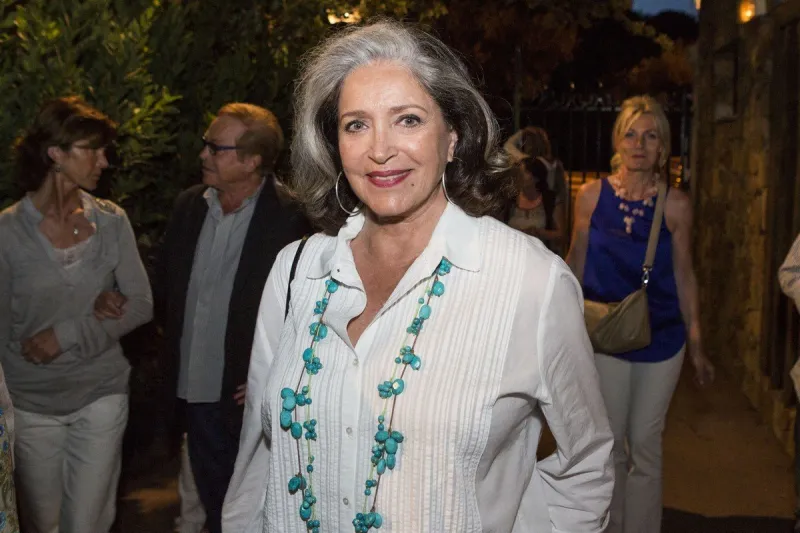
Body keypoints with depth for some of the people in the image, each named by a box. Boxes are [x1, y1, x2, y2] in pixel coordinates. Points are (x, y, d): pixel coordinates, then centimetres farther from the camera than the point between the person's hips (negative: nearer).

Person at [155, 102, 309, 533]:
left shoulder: (290, 216, -18)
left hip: (251, 398, -5)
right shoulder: (189, 204, 3)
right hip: (195, 390, 6)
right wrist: (175, 345, 8)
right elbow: (167, 287, 14)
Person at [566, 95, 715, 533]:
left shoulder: (675, 204, -3)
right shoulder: (592, 195, -2)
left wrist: (696, 345, 5)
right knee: (608, 443, 9)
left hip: (662, 337, 0)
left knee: (645, 445, 9)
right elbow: (576, 263, 5)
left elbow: (684, 275, 3)